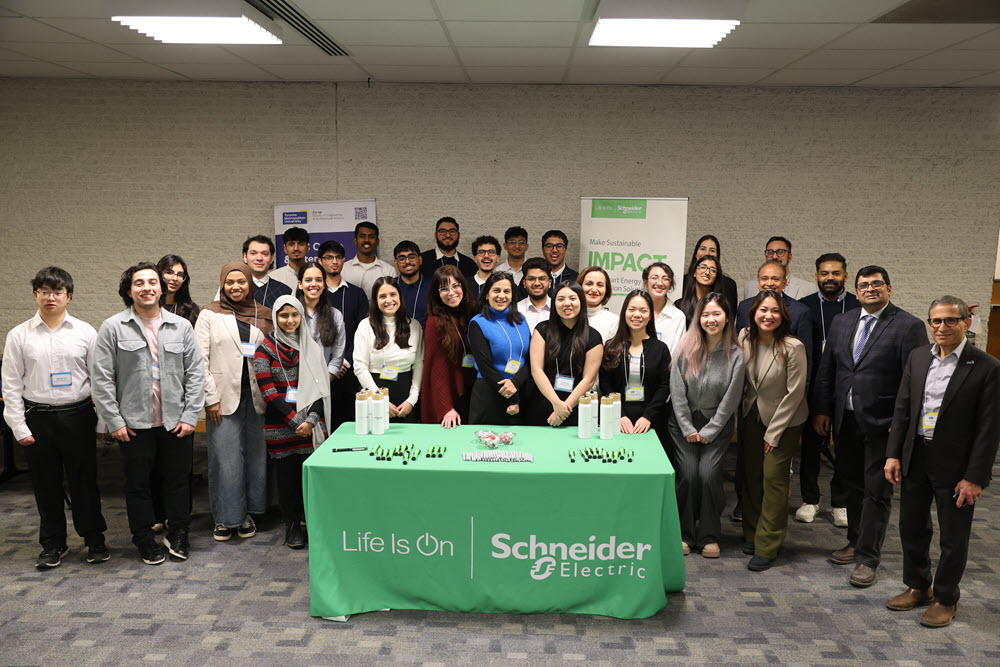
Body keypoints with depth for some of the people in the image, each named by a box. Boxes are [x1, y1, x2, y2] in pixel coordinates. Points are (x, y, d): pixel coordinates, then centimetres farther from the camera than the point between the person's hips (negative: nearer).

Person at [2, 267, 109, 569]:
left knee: (84, 481, 7)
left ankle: (94, 539, 23)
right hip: (38, 419, 1)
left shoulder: (85, 332, 0)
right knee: (46, 486, 11)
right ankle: (53, 544, 26)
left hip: (77, 416, -1)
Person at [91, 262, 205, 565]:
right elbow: (101, 378, -4)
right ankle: (144, 540, 26)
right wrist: (114, 421, -7)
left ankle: (177, 535, 29)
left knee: (178, 480, 11)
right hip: (134, 423, -1)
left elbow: (196, 373, 2)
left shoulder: (181, 326, 2)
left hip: (176, 423, 2)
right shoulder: (113, 328, -3)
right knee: (138, 483, 10)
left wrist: (190, 415, -3)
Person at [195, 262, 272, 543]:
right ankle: (225, 518, 13)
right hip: (224, 397, -2)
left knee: (255, 455, 6)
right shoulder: (209, 314, 2)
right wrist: (210, 398, -7)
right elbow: (200, 359, -2)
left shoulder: (264, 315, 8)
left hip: (256, 396, 2)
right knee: (225, 458, 0)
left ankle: (247, 513, 20)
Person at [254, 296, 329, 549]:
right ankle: (292, 526, 19)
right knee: (287, 475, 4)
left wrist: (311, 420, -8)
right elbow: (268, 391, -7)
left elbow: (320, 388, 6)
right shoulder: (265, 350, 0)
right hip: (281, 426, -2)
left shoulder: (312, 348, 10)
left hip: (311, 425, 2)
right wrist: (295, 421, -11)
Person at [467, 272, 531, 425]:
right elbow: (486, 367, -11)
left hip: (521, 390, 4)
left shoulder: (520, 321, 9)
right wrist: (513, 400, -12)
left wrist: (515, 382, -17)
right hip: (489, 396, -4)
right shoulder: (478, 324, -6)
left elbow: (531, 360, 3)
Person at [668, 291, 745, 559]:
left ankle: (709, 536, 6)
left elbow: (731, 398, -6)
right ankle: (685, 534, 11)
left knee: (709, 474, -12)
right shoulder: (686, 347, -5)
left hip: (717, 424, -1)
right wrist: (688, 429, -6)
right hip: (684, 423, 1)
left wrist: (708, 431, -7)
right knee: (688, 474, -7)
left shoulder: (735, 354, -7)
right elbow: (677, 391, -4)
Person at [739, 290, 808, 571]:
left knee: (773, 477, -5)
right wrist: (739, 416, 5)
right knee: (751, 474, 9)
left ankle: (767, 546, 5)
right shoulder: (745, 337, -7)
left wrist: (773, 433, -13)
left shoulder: (793, 347, -22)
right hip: (753, 414, 5)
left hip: (784, 419, -5)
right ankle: (752, 534, 25)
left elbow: (795, 393, -17)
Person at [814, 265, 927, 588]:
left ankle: (868, 558, 10)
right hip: (845, 421, 5)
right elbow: (826, 370, 11)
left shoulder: (908, 326, -8)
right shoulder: (841, 323, 9)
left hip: (883, 424, -5)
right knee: (853, 485, 17)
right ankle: (856, 542, 32)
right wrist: (822, 410, 6)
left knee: (877, 491, 2)